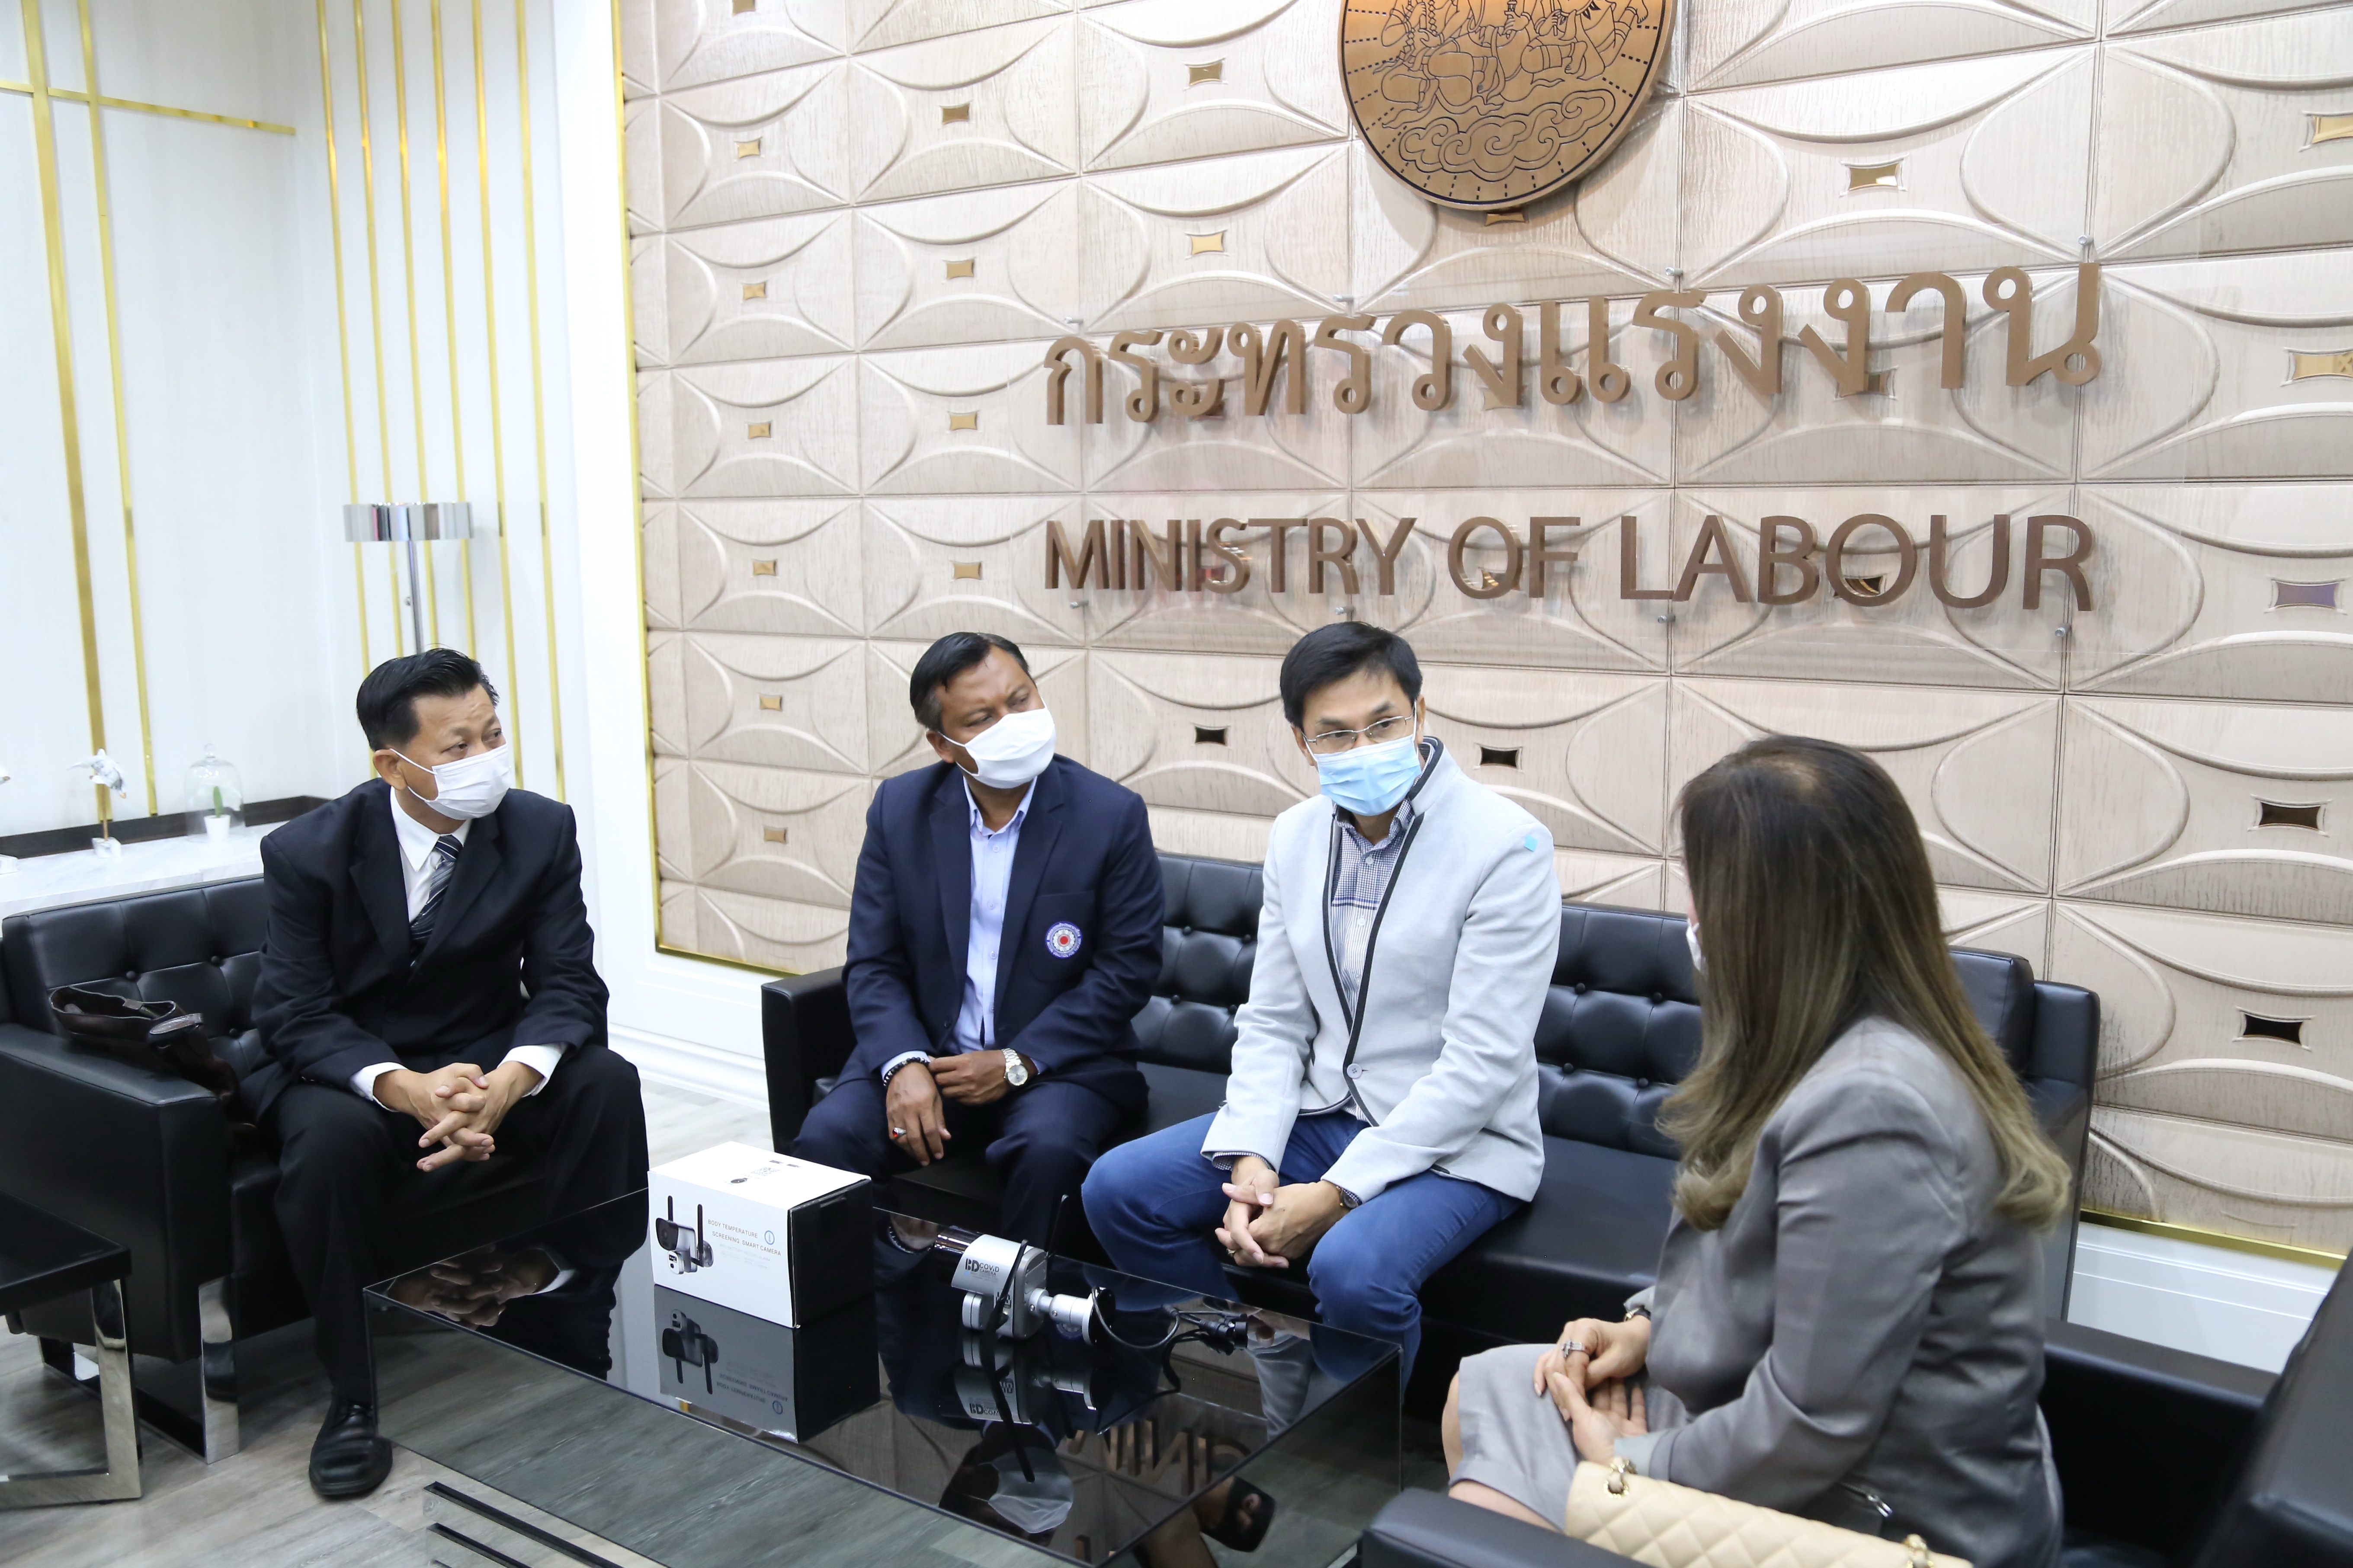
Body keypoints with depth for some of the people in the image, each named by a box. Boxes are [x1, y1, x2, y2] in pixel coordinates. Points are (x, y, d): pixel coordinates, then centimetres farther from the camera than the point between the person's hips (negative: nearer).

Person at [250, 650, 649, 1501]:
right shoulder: (308, 852, -13)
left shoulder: (542, 831, -9)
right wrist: (402, 1086, -35)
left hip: (490, 1059, 2)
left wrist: (510, 1080, -34)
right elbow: (293, 1015, -15)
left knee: (607, 1084, -26)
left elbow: (567, 985, -11)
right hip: (351, 1070, -1)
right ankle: (352, 1398, -16)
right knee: (330, 1137, -35)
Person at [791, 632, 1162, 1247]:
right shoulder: (900, 808, 1)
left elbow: (1127, 968, -7)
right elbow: (873, 964, 2)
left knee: (1048, 1148, -33)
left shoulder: (1112, 815, -7)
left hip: (1060, 1059, -2)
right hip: (927, 1052, 3)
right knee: (827, 1137, -22)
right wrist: (905, 1065, -16)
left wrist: (1017, 1063, -15)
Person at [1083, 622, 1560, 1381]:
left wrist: (1338, 1192, -22)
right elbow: (1272, 1024, 6)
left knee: (1352, 1267, -34)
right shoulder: (1296, 837, 4)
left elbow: (1482, 1064, -20)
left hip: (1454, 1141, -6)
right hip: (1319, 1114, 6)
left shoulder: (1507, 845, -16)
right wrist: (1252, 1161, -12)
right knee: (1119, 1188, -7)